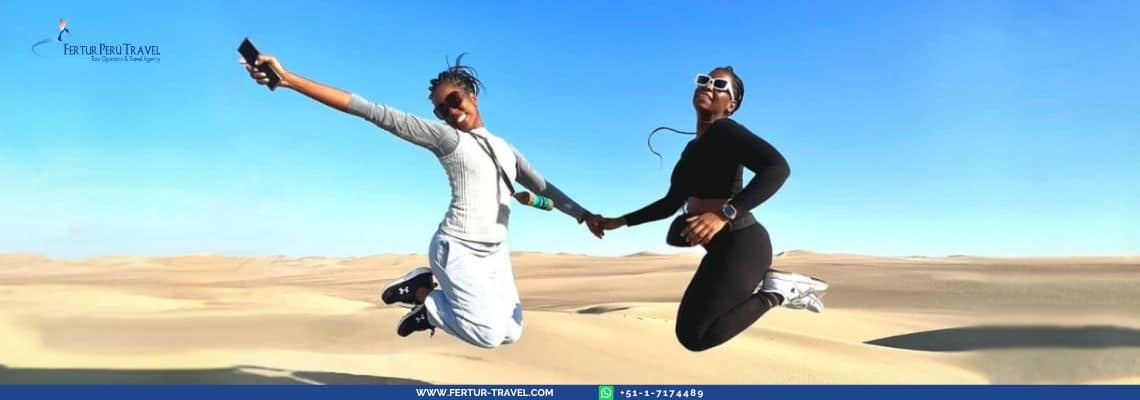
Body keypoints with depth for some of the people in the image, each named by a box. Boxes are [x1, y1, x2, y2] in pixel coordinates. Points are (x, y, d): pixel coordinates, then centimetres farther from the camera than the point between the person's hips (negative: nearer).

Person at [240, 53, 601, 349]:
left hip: (496, 254, 7)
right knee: (488, 335, -20)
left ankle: (431, 291, 17)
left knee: (509, 333, 6)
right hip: (457, 250, -7)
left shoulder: (505, 149, 16)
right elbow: (371, 111, -14)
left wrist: (585, 216, 18)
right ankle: (426, 295, 6)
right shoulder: (443, 136, -4)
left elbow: (544, 188, 25)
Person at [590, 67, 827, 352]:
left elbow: (778, 167, -27)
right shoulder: (693, 148, 16)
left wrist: (724, 214, -36)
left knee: (693, 336, -7)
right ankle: (774, 282, 18)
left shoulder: (725, 130, -11)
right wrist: (619, 222, 18)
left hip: (738, 245, -10)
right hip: (730, 244, 10)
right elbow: (671, 203, 23)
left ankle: (774, 293, -1)